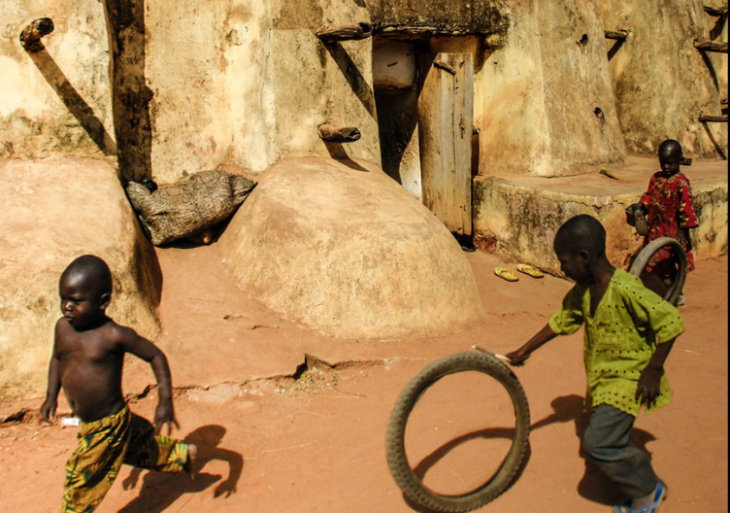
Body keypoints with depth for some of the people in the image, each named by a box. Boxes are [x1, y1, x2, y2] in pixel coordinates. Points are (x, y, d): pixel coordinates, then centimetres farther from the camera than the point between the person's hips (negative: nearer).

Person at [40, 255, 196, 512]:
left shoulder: (114, 336, -25)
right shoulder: (63, 327, -5)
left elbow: (156, 356, -16)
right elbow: (57, 358, 15)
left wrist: (166, 402, -20)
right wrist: (51, 396, 8)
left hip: (109, 424, -7)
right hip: (85, 422, 7)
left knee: (81, 482, 6)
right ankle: (181, 454, 46)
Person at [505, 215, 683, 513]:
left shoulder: (624, 288, -25)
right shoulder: (582, 291, 1)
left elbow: (670, 321, -23)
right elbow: (561, 322, 13)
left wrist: (653, 370, -19)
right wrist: (524, 351, 18)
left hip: (628, 379, -8)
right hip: (602, 378, 8)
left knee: (598, 442, -15)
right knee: (613, 444, 15)